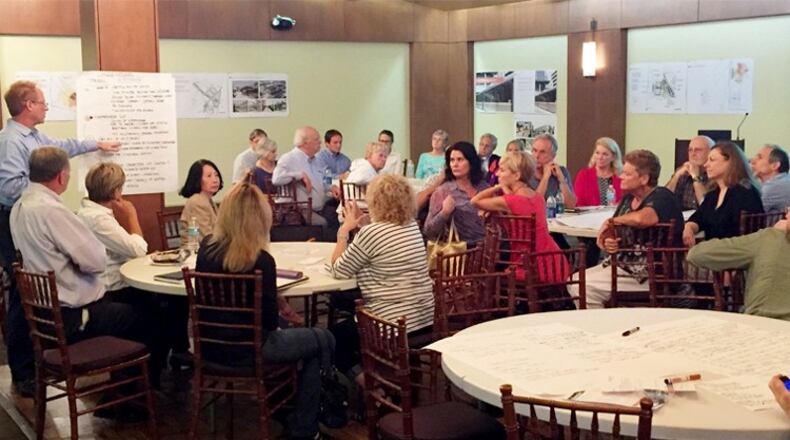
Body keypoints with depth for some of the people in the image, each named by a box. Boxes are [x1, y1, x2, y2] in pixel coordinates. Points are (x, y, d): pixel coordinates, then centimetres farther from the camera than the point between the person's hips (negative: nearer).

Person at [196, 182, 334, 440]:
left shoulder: (206, 247, -5)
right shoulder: (261, 260, -24)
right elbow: (269, 320, -14)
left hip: (211, 345, 7)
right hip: (246, 349, -7)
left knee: (288, 332, 33)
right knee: (323, 341, 13)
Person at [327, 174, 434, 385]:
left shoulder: (371, 232, -18)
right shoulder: (413, 226, 5)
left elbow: (338, 270, -6)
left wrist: (344, 230, 4)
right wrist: (362, 224, 15)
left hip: (393, 325, -8)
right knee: (347, 326, 30)